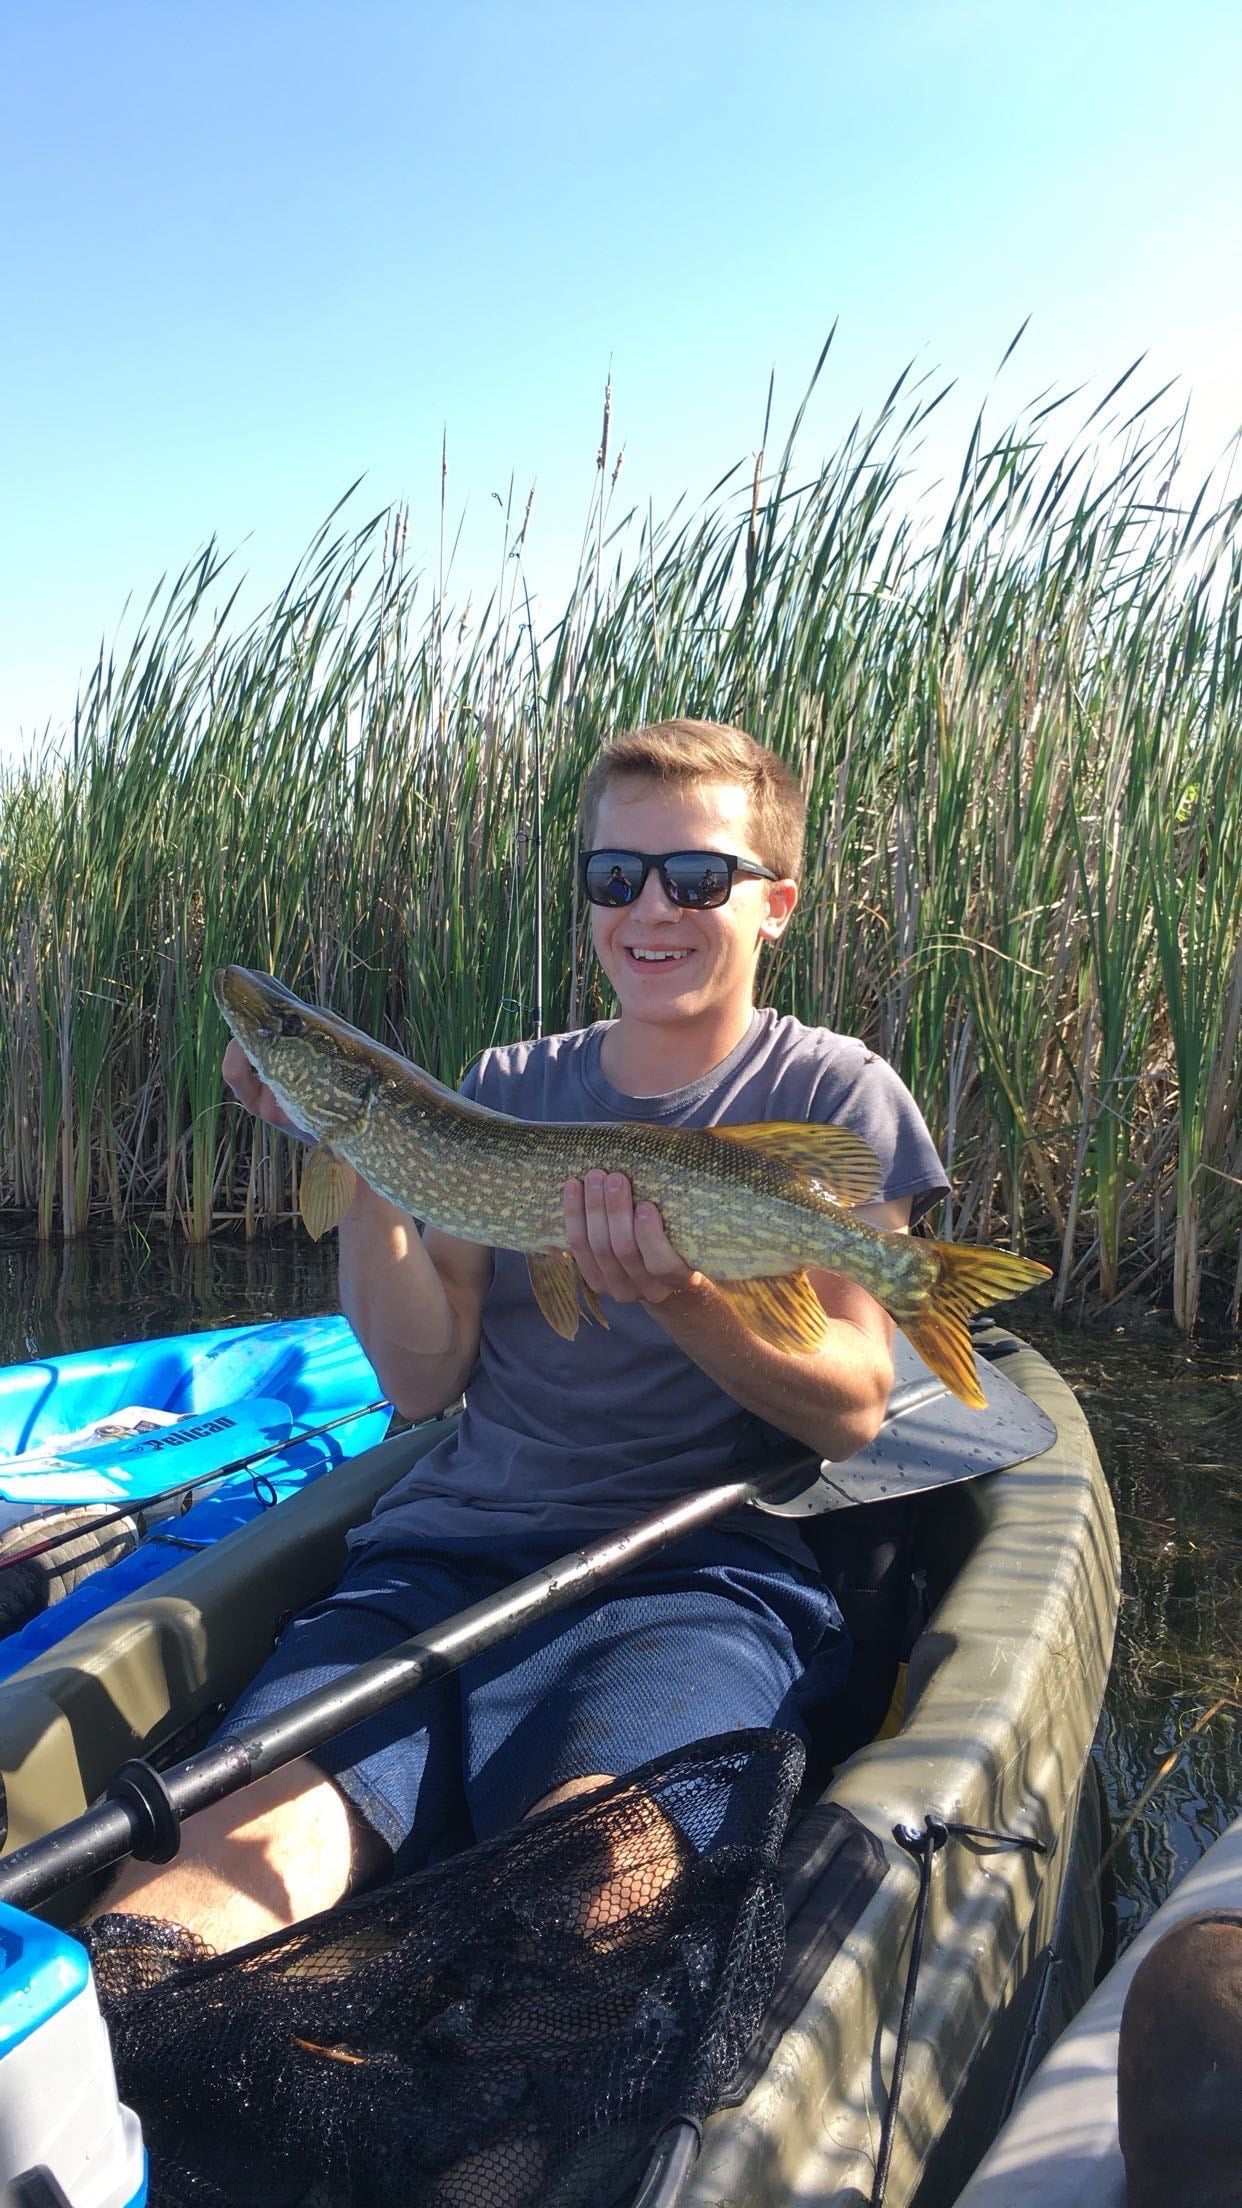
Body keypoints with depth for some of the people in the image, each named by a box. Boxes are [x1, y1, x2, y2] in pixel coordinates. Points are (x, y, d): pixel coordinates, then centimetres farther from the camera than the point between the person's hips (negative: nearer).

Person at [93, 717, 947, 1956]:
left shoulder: (831, 1095, 6)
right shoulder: (506, 1092, 15)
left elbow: (852, 1411, -2)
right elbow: (421, 1380, 7)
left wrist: (680, 1295, -22)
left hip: (704, 1566, -2)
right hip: (453, 1541, 3)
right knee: (243, 1843, -26)